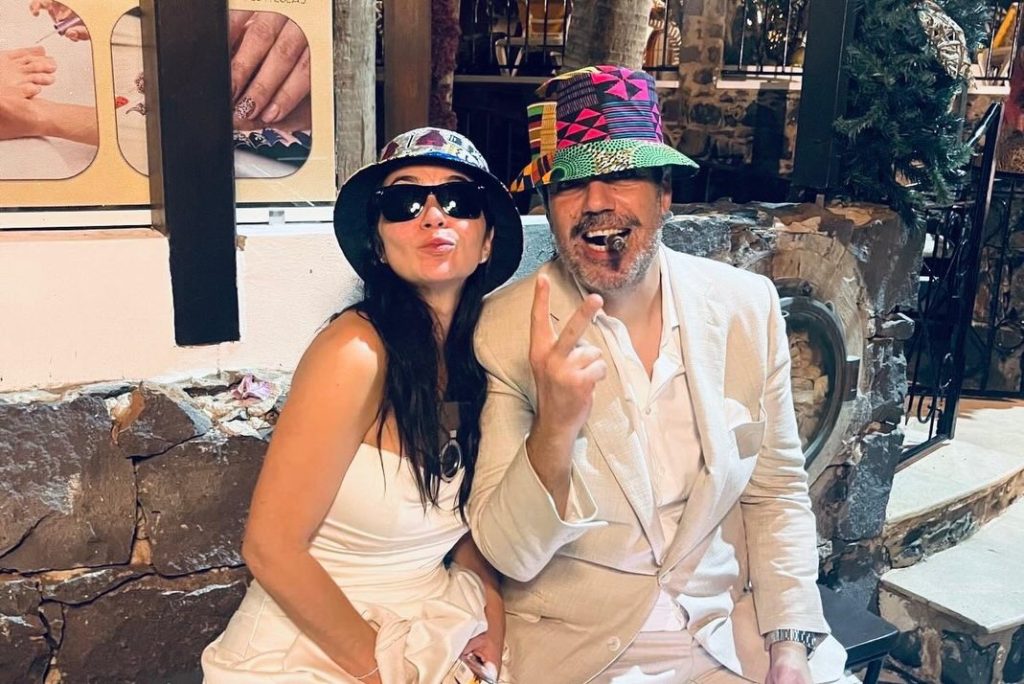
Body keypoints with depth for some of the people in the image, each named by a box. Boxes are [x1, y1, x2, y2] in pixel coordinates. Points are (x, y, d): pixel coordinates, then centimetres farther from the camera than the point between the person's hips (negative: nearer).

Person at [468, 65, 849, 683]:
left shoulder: (748, 306, -3)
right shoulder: (508, 329, -12)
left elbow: (776, 493, 6)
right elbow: (510, 556, -13)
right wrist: (555, 427, -30)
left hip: (733, 629, 3)